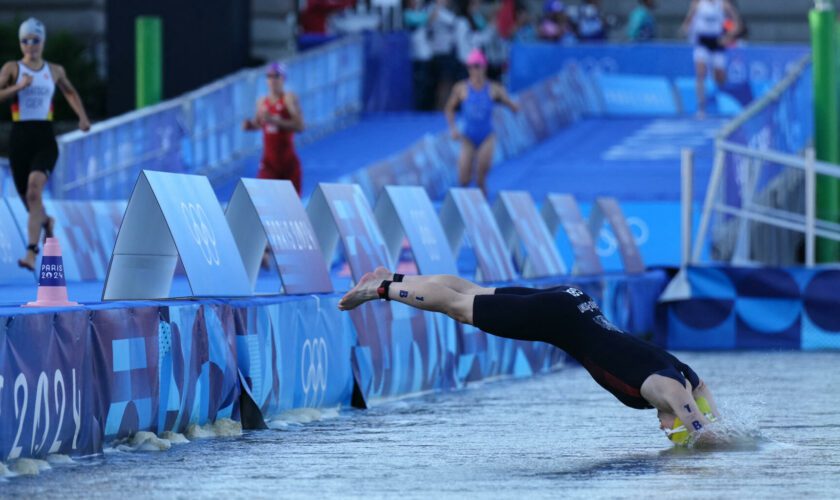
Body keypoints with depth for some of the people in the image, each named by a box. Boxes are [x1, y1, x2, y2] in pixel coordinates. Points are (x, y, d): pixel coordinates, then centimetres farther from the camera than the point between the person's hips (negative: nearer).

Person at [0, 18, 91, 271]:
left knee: (35, 188, -25)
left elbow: (70, 92, 30)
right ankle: (46, 222, 47)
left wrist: (83, 117, 18)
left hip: (45, 138, -1)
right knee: (29, 198, 7)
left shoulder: (55, 71, 10)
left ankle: (32, 254, -32)